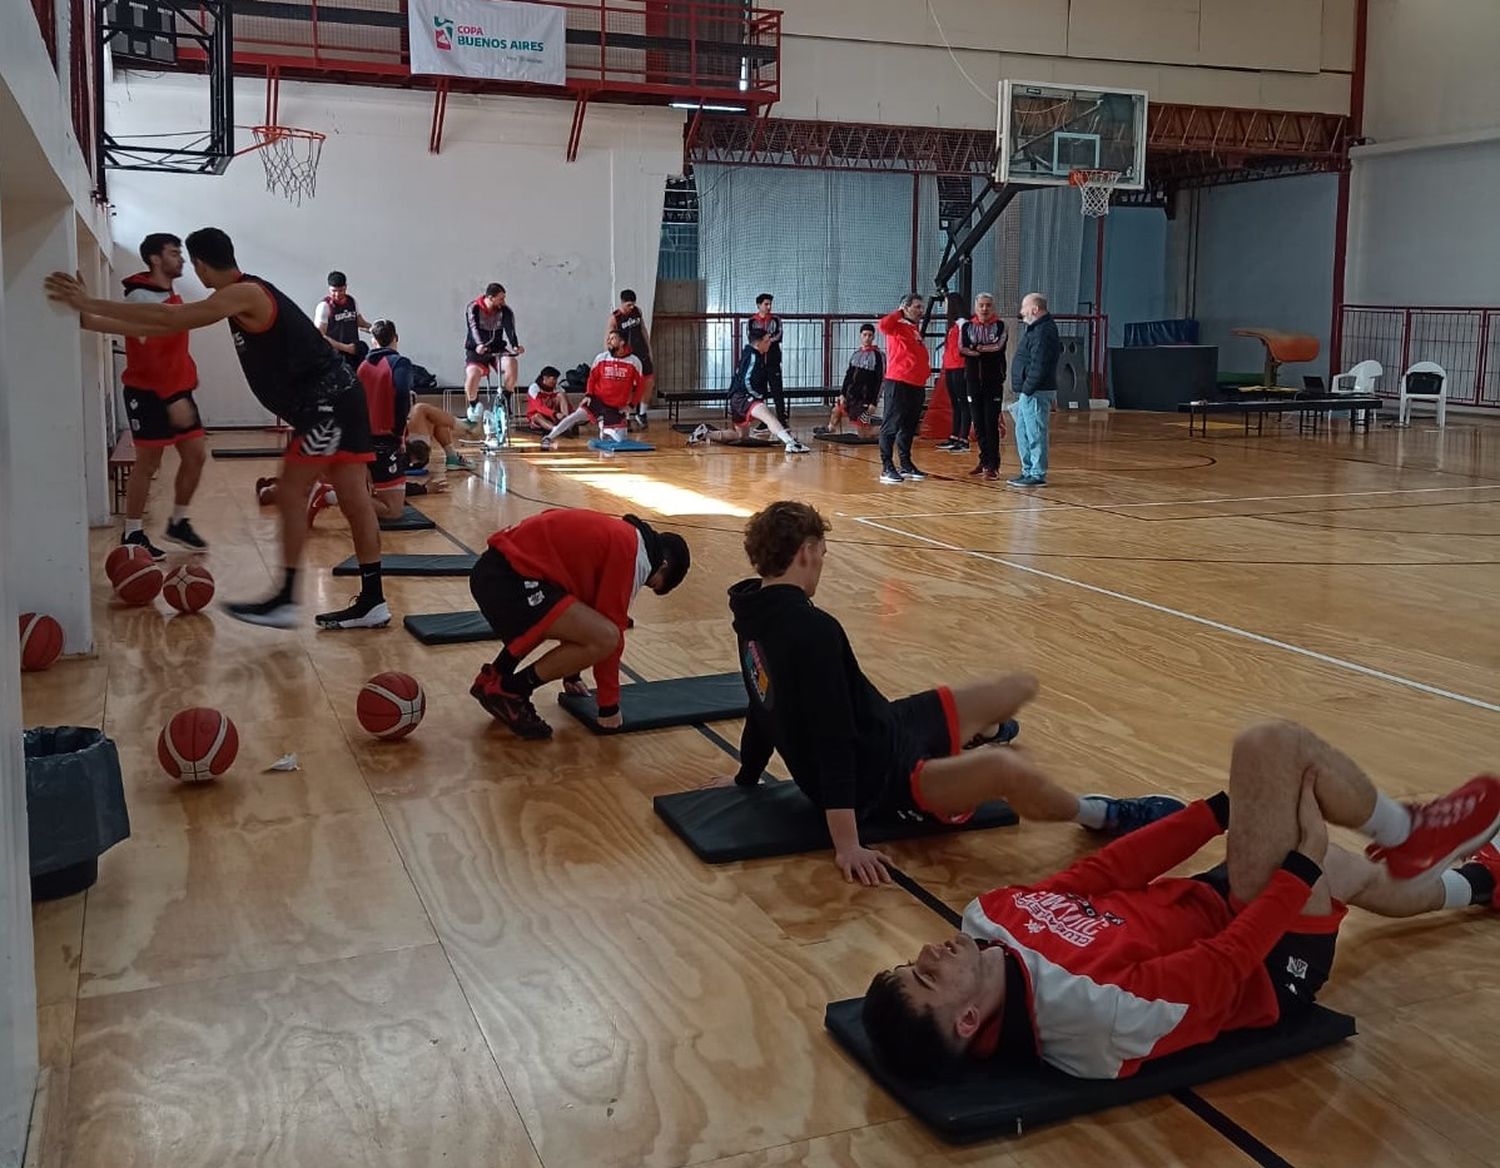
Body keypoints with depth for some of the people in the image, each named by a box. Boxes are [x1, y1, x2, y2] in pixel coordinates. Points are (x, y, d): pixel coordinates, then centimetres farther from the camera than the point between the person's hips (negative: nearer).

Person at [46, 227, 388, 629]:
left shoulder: (243, 295, -14)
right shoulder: (246, 294, 16)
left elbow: (169, 318, -20)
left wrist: (89, 304, -18)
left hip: (327, 401, -10)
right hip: (332, 400, 10)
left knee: (291, 494, -7)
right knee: (354, 501, 6)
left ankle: (284, 601, -3)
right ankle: (372, 603, 8)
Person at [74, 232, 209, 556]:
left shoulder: (170, 296, 12)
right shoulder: (142, 299, -17)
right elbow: (152, 356, -24)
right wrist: (172, 399, -29)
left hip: (177, 390, 8)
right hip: (149, 393, -8)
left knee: (196, 454, 6)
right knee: (148, 462, -2)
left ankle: (178, 523, 20)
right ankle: (132, 534, 9)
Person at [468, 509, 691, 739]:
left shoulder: (620, 536, 24)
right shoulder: (633, 555, -4)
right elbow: (609, 634, -5)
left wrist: (572, 674, 44)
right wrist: (609, 706, 5)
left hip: (493, 568, 11)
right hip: (509, 579, -11)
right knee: (605, 639, -15)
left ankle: (493, 676, 25)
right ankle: (507, 691, -3)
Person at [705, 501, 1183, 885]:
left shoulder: (757, 614, 1)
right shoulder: (812, 630, -28)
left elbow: (766, 709, 17)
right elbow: (831, 739, -31)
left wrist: (746, 776, 29)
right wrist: (847, 844, -32)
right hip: (879, 781, -11)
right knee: (1006, 768, -38)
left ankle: (980, 733, 60)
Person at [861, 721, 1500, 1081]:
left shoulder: (989, 919, -18)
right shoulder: (1094, 1013, -40)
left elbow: (1097, 872, -13)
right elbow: (1224, 965, -29)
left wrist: (1227, 808, -8)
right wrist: (1304, 865, -18)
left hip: (1204, 900, 7)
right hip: (1267, 965, -7)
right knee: (1276, 747, -17)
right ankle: (1406, 835, 13)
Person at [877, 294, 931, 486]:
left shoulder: (916, 328, 20)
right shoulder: (898, 326, -5)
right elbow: (884, 325, -26)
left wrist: (925, 372, 14)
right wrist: (899, 313, -12)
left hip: (917, 385, 9)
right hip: (898, 384, -9)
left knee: (909, 427, 15)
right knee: (891, 426, -5)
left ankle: (906, 465, 24)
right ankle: (887, 468, -5)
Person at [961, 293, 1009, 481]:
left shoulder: (1000, 326, 3)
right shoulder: (968, 327, 10)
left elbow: (998, 346, -14)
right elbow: (962, 348, -7)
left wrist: (976, 349, -8)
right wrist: (987, 349, -14)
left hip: (994, 381, -3)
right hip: (973, 380, 3)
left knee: (992, 424, -7)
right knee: (978, 423, 6)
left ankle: (993, 465, -5)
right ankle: (984, 460, 18)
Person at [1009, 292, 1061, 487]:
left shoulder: (1043, 332, -16)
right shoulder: (1034, 329, 18)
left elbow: (1039, 366, -22)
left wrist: (1027, 389, -19)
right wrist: (1024, 390, 16)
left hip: (1036, 393, -11)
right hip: (1027, 392, 11)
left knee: (1035, 434, -6)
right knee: (1022, 434, 15)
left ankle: (1037, 475, -1)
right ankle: (1028, 471, 23)